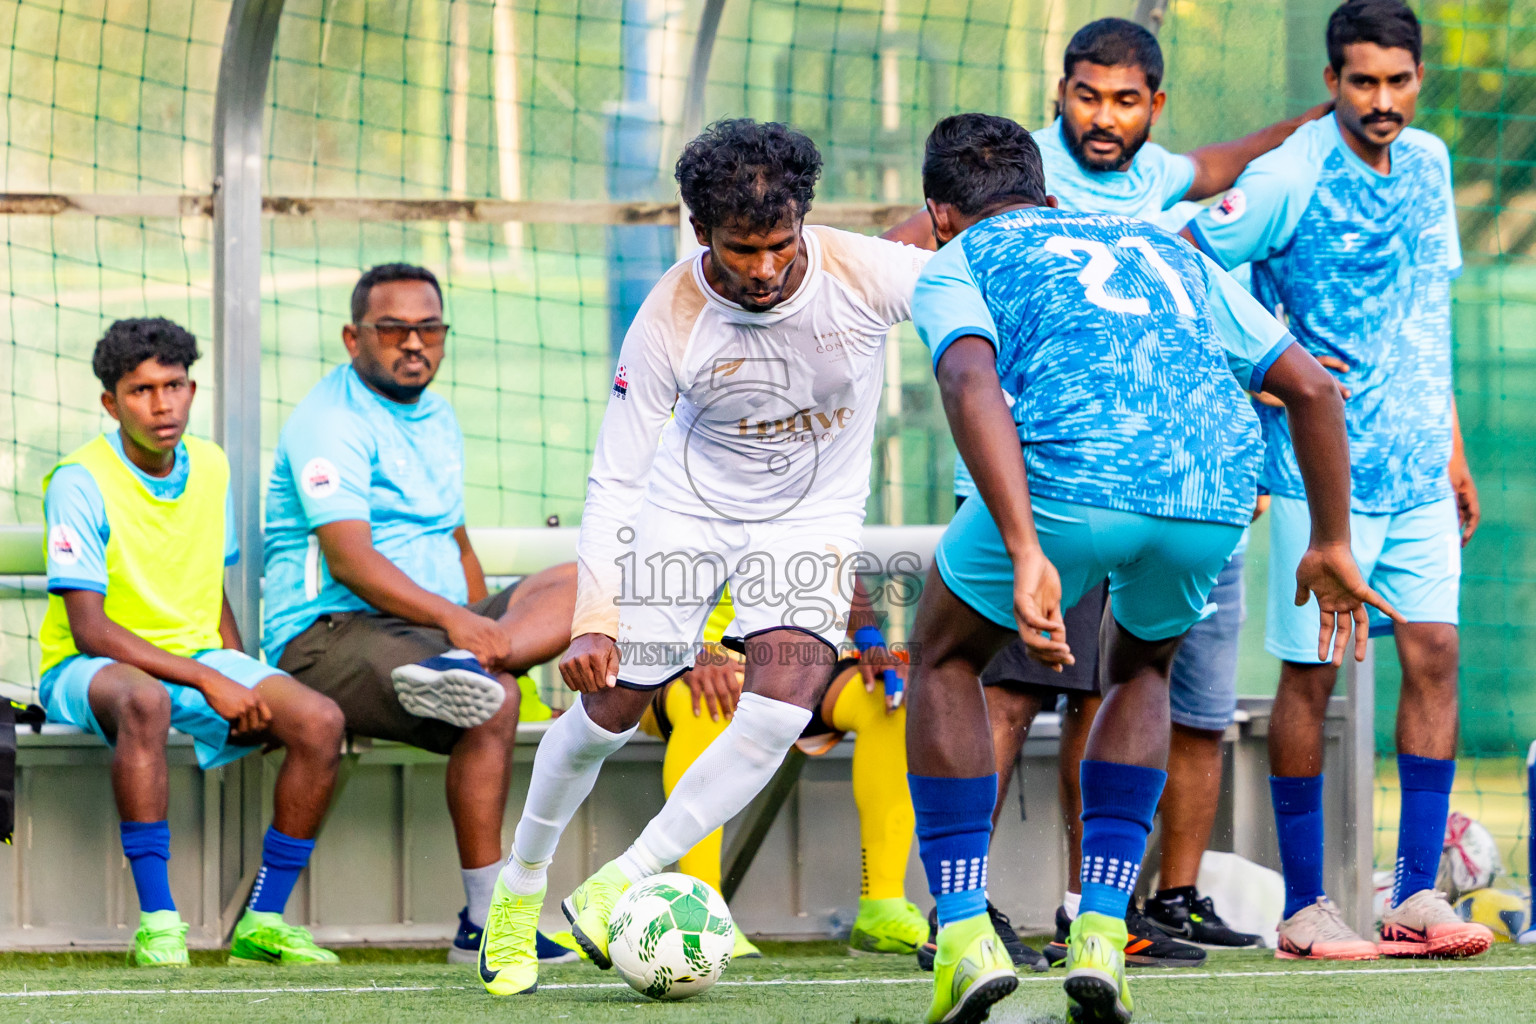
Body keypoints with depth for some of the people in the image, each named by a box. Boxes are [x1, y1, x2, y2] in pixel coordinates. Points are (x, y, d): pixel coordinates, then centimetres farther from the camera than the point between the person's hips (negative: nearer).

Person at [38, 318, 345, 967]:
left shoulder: (211, 468, 6)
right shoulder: (80, 483, -14)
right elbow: (89, 629, -20)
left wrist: (244, 683, -1)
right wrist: (208, 681, -25)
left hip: (202, 662, 6)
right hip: (89, 669, -6)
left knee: (319, 720, -19)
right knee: (145, 701, -42)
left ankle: (263, 921, -11)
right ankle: (158, 923, -39)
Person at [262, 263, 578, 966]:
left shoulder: (438, 419, 20)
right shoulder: (332, 423, -8)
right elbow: (351, 560, -20)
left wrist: (486, 635, 9)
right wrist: (451, 619, -32)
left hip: (431, 626, 9)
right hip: (329, 638, -9)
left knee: (580, 583, -8)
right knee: (494, 703, -34)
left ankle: (458, 671, -34)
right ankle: (484, 925, -31)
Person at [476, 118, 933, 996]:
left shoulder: (864, 273, -25)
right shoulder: (669, 322, -25)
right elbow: (614, 480, -20)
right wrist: (595, 620, -28)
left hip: (813, 518, 0)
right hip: (689, 506, 0)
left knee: (777, 715, -21)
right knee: (608, 709, 1)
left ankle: (617, 890, -10)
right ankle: (519, 890, 27)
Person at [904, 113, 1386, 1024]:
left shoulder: (958, 263, 21)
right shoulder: (1166, 251, 36)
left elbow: (972, 384, -3)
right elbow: (1313, 387, 28)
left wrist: (1025, 557, -13)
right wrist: (1332, 546, 34)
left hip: (1067, 478, -4)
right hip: (1215, 491, 4)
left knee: (945, 658, 24)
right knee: (1141, 668, 34)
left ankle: (966, 929, 11)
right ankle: (1102, 934, 20)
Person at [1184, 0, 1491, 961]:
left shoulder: (1428, 163, 9)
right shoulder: (1289, 178, -12)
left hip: (1418, 472, 6)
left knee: (1435, 656, 0)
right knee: (1312, 674, -2)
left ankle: (1417, 895, 4)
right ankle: (1304, 908, 5)